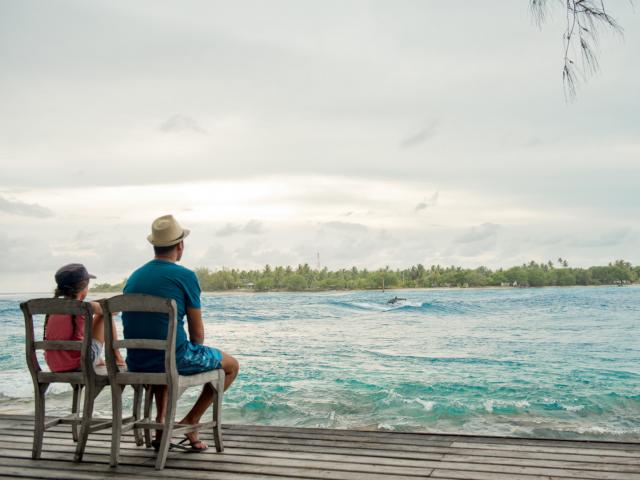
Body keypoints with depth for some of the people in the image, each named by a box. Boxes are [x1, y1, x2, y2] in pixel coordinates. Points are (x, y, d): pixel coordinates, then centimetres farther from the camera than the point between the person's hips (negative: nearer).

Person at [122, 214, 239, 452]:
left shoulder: (134, 277, 10)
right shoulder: (185, 276, -9)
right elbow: (197, 333, -6)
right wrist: (195, 354, 17)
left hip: (136, 363, 7)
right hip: (173, 359, -6)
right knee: (231, 365, 16)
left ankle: (161, 423, 27)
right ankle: (190, 422, 11)